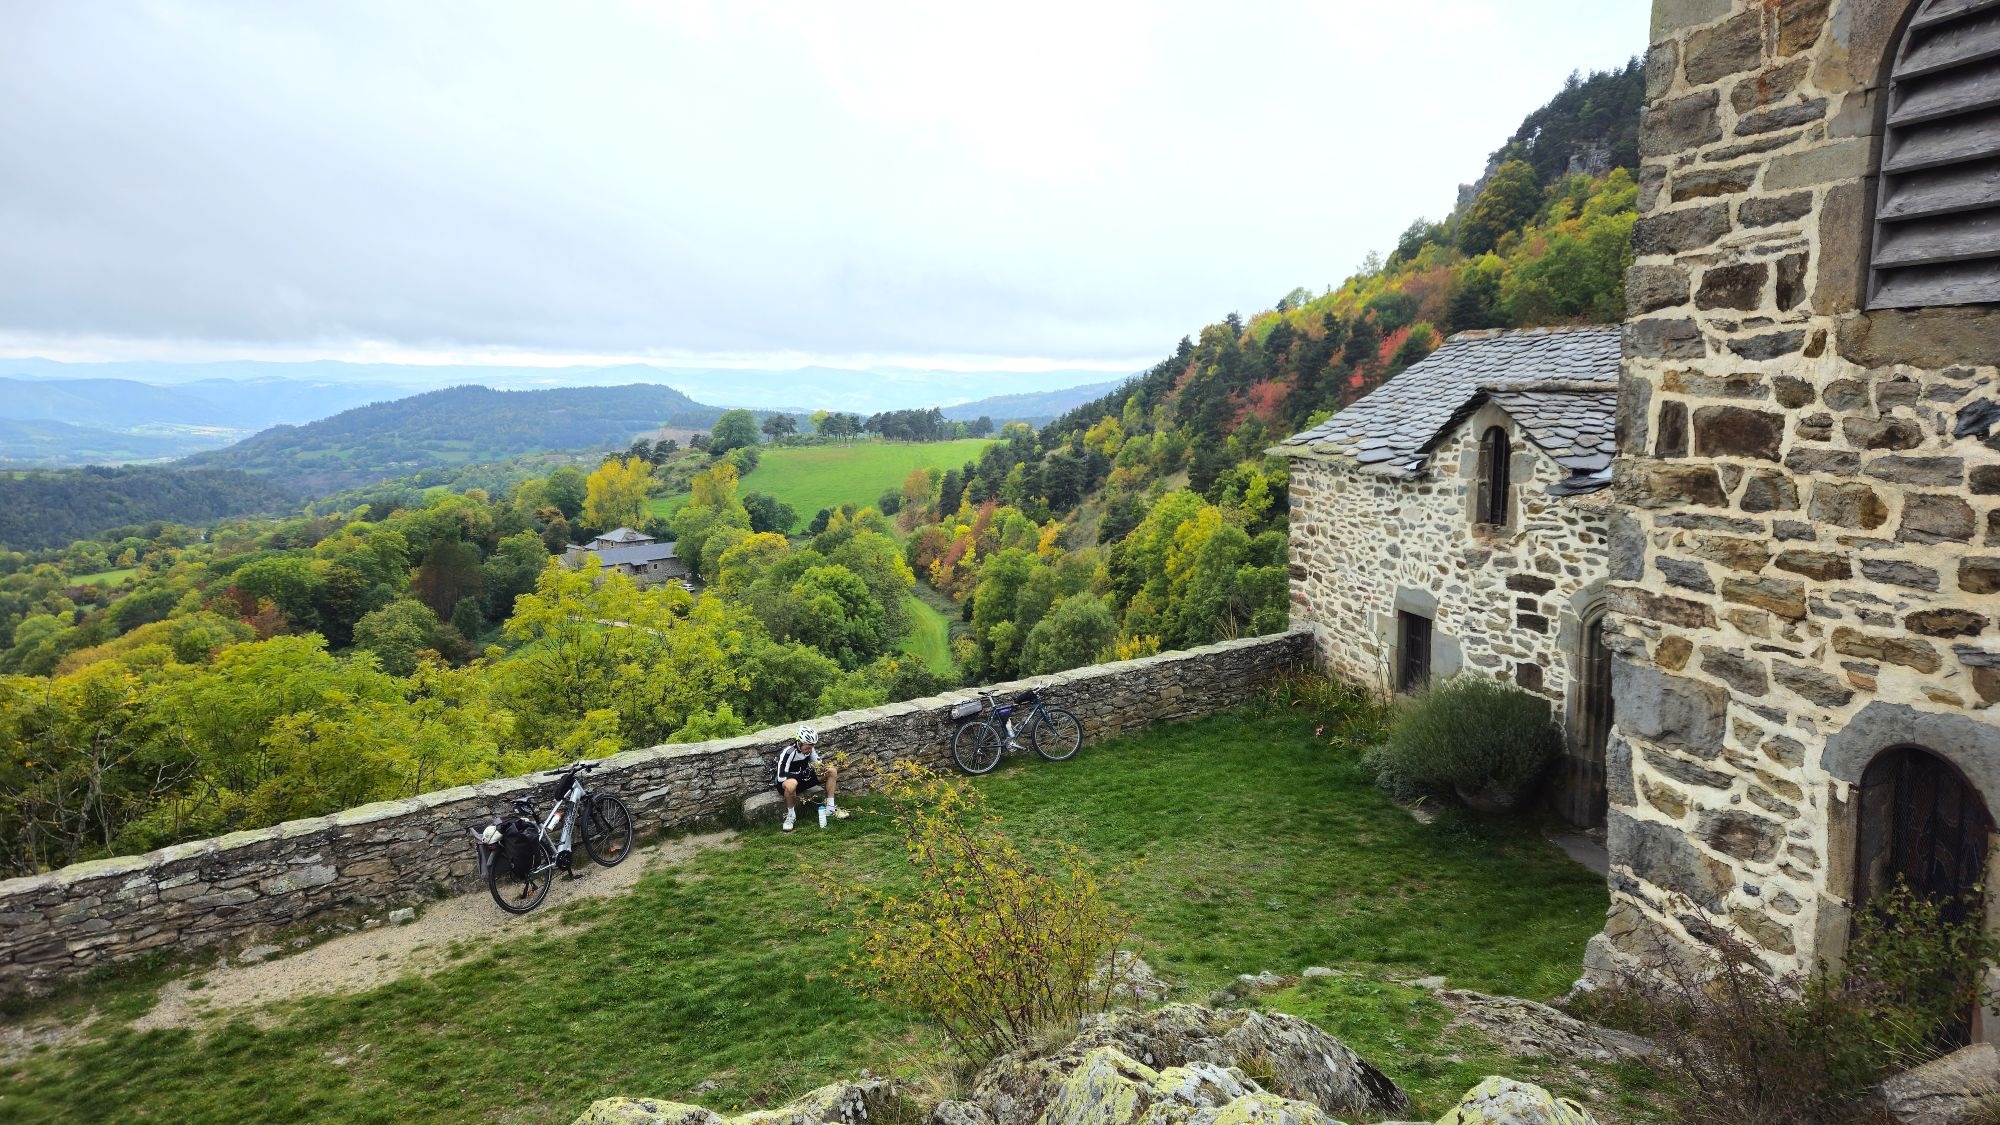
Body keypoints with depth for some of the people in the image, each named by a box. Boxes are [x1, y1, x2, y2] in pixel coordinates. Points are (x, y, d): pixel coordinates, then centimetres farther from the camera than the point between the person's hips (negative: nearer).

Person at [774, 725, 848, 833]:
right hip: (787, 779, -7)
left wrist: (822, 766, -16)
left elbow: (817, 762, 8)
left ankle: (830, 808, -2)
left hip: (804, 776, 7)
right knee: (791, 784, -45)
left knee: (832, 771, -9)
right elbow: (781, 777, -30)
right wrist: (802, 774, -35)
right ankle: (791, 815, -19)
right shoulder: (788, 752, -28)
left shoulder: (810, 748, -9)